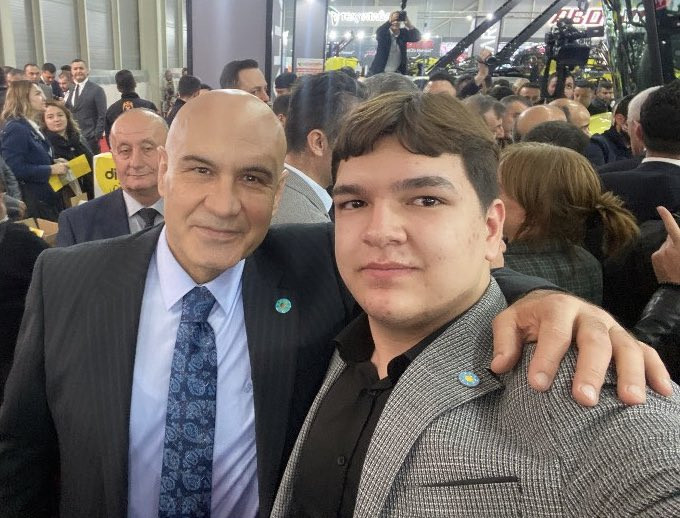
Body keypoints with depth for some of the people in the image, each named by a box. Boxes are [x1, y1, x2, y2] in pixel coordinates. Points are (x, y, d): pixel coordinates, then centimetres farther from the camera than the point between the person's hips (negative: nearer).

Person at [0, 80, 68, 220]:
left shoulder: (32, 127, 14)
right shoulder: (15, 129, -16)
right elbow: (16, 169, -25)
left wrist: (53, 162, 7)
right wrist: (51, 169, -20)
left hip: (46, 198, 10)